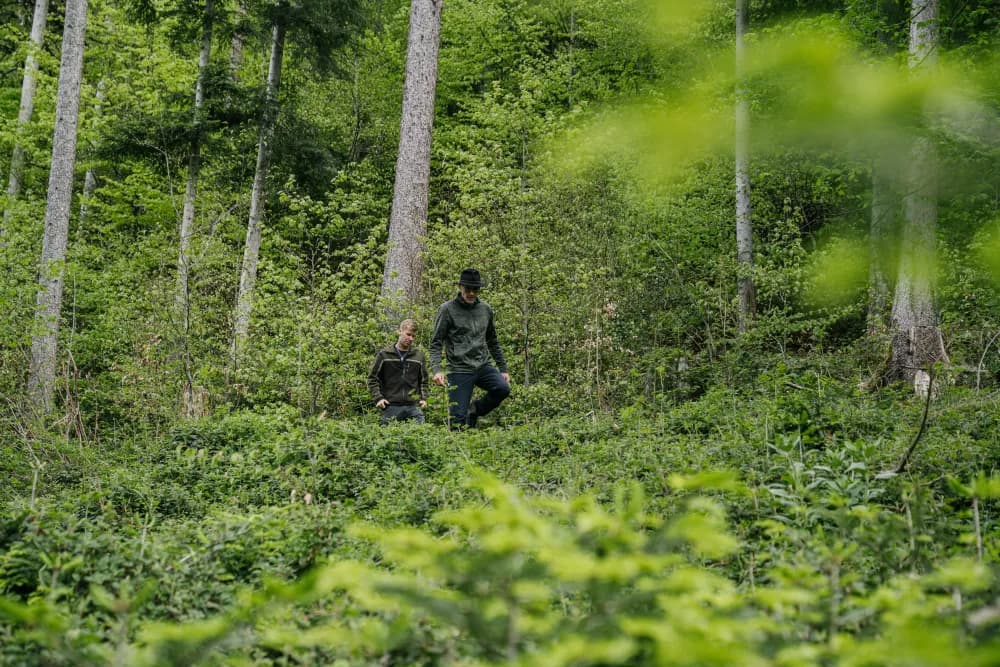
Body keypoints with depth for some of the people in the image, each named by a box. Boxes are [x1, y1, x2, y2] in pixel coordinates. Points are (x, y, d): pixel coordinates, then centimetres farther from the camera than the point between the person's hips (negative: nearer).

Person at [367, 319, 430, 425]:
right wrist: (378, 398, -5)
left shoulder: (419, 355, 10)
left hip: (413, 406, 2)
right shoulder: (384, 355, 2)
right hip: (391, 407, -2)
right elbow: (372, 378, 7)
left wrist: (424, 398, 5)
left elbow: (424, 380, 19)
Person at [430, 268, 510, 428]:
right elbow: (436, 343, -4)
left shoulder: (485, 309, 11)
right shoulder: (447, 309, -3)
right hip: (460, 370, -4)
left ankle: (474, 410, 4)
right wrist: (437, 369, -19)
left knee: (503, 388, -22)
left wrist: (503, 368, 16)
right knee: (458, 420, -10)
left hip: (483, 366, 4)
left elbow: (492, 342, 20)